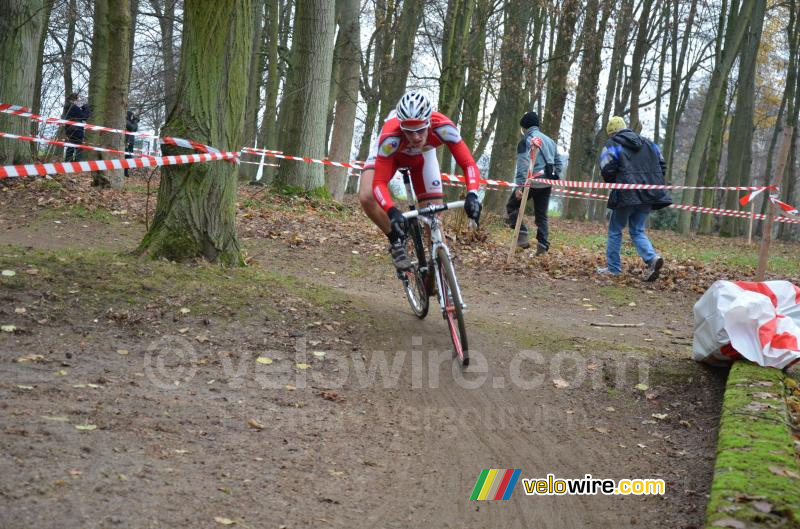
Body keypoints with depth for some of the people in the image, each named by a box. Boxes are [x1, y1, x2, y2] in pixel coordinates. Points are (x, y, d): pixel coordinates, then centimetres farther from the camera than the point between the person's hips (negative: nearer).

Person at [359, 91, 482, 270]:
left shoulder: (443, 127, -41)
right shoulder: (390, 136, -44)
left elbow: (468, 163, -39)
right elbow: (379, 183, -44)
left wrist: (472, 195, -57)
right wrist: (392, 211, -61)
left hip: (422, 156, 2)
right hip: (391, 154, -2)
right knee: (366, 197, -27)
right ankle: (397, 242, -5)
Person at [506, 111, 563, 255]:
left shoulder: (526, 141, -5)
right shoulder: (550, 141, 18)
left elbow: (522, 165, -14)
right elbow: (558, 162, 19)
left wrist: (519, 185, -17)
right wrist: (555, 178, 21)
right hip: (547, 183, 6)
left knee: (512, 206, 10)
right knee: (541, 215, 12)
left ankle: (522, 235, -5)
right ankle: (542, 244, 4)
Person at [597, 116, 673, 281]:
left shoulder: (612, 145, -1)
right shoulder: (648, 144, 16)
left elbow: (607, 170, -10)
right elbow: (662, 165, 14)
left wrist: (615, 183, 9)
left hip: (626, 194, -5)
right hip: (648, 194, 5)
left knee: (615, 230, 10)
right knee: (637, 231, 13)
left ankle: (613, 268, 11)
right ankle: (652, 258, -11)